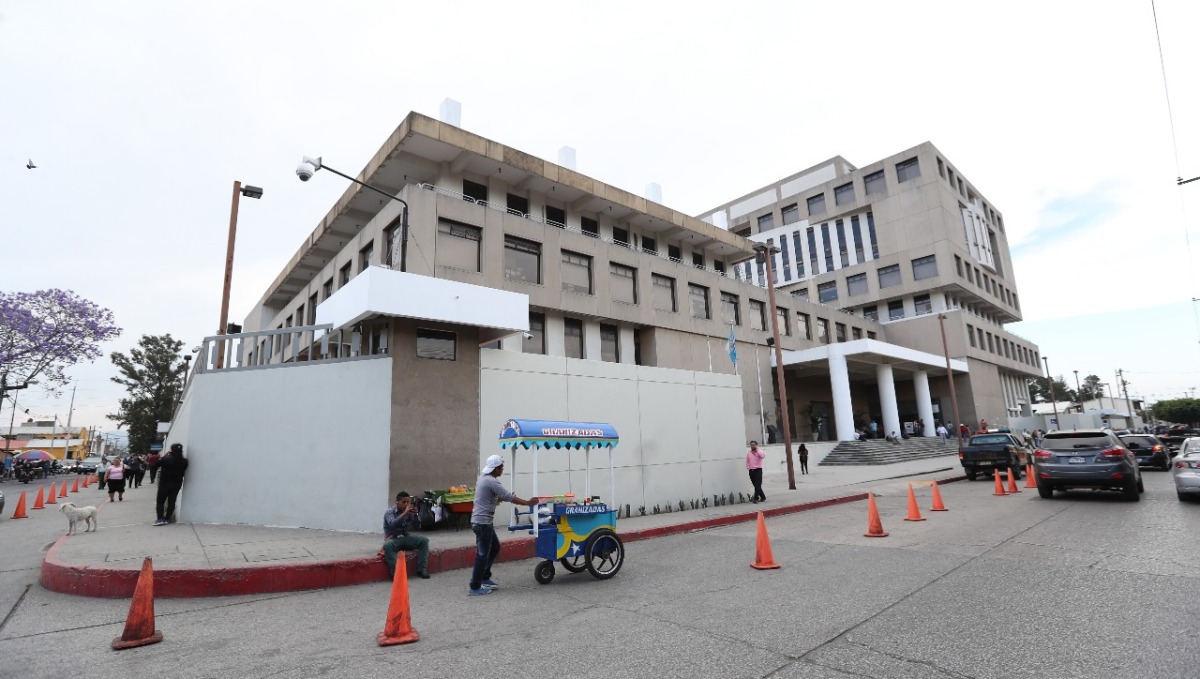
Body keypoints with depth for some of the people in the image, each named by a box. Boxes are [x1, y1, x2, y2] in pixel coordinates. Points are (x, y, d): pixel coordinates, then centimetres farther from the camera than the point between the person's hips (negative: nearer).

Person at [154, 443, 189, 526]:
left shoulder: (166, 459, -19)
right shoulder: (184, 461, -9)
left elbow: (157, 464, 1)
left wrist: (166, 455, 6)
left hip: (165, 484, -3)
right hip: (177, 484, 3)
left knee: (160, 501, 8)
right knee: (171, 502, 10)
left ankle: (160, 519, 0)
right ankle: (167, 519, 15)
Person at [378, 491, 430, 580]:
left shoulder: (409, 512, 2)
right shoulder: (390, 512, -10)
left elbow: (417, 526, -1)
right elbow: (393, 524, -30)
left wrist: (415, 515, -17)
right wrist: (405, 513, -36)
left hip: (405, 538, 4)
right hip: (393, 539, -4)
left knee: (424, 540, -17)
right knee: (387, 545, -38)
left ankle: (421, 570, -16)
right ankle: (395, 573, -36)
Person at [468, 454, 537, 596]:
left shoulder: (482, 478, 10)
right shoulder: (491, 482, -19)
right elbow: (509, 498, -19)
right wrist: (528, 503, -12)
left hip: (481, 521, 10)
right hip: (483, 522, -10)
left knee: (495, 548, 19)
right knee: (482, 554, -3)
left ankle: (485, 577, 25)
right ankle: (474, 587, 4)